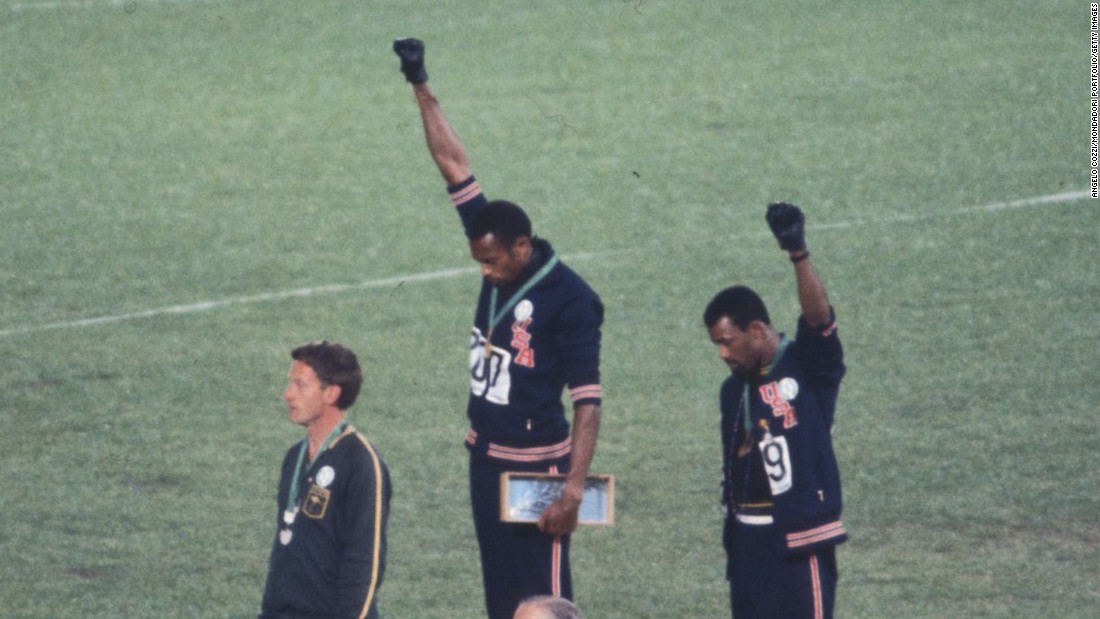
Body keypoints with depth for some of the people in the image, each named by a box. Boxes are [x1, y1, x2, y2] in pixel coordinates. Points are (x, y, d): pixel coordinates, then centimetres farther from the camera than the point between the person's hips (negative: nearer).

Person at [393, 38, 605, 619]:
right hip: (486, 459, 8)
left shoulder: (569, 299, -17)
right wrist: (421, 88, 9)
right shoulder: (499, 258, 3)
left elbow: (588, 401, -19)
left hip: (537, 466, -8)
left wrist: (573, 487, -25)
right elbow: (454, 165, 7)